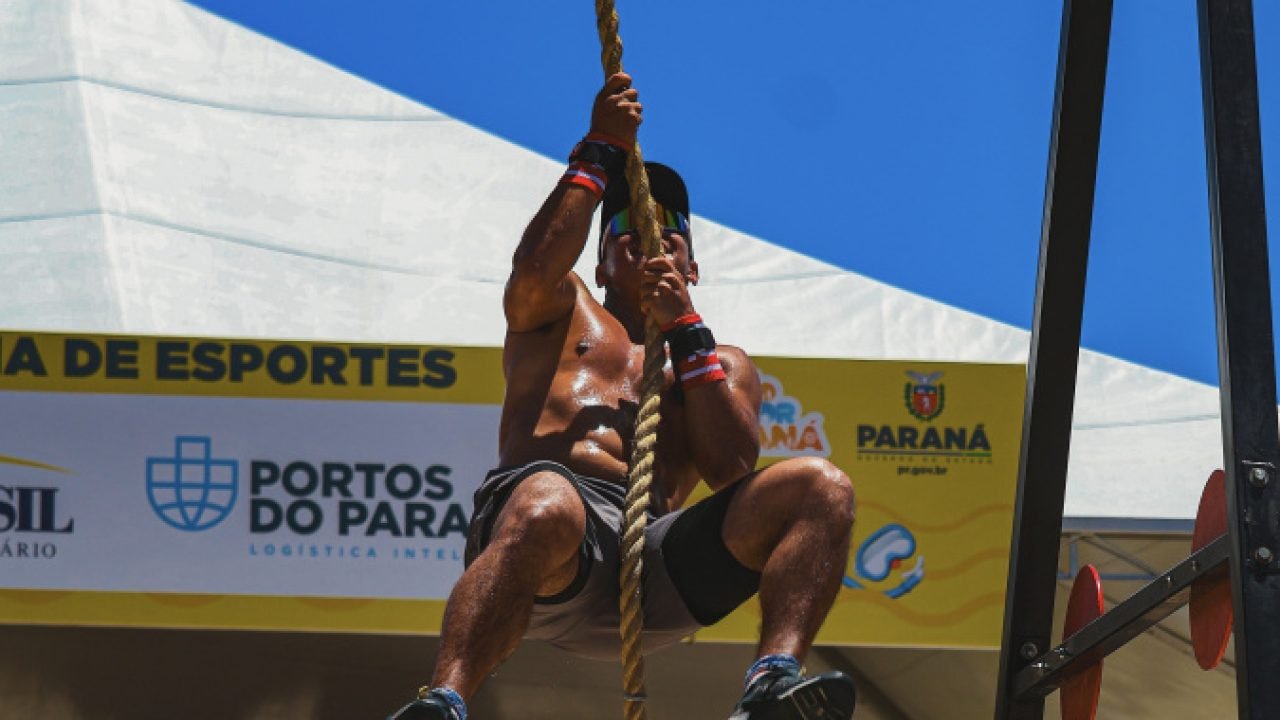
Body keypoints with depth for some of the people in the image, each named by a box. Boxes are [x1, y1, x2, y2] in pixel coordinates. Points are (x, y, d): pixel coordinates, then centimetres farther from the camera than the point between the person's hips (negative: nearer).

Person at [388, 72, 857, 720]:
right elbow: (536, 265, 5)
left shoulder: (721, 363, 34)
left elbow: (730, 469, 11)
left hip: (652, 551, 2)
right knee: (546, 506, -41)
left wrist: (682, 329, 9)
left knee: (820, 486, -19)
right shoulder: (562, 311, 33)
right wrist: (600, 154, 13)